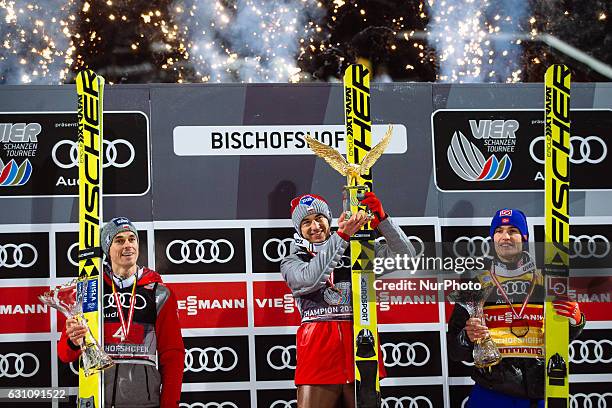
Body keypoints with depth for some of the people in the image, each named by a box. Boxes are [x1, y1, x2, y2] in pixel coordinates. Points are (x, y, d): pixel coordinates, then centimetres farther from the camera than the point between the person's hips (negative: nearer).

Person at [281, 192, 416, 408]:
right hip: (318, 346, -1)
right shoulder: (291, 262, 13)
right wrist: (341, 236, -15)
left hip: (359, 341, 1)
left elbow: (404, 254, 8)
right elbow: (310, 279, -10)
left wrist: (381, 219, -6)